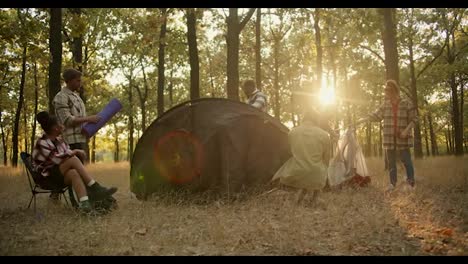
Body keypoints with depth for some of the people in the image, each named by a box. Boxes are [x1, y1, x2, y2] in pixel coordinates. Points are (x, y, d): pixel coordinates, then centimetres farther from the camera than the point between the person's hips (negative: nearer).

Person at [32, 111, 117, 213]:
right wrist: (74, 152, -13)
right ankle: (95, 188, -32)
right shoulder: (42, 143, -16)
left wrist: (76, 152, -9)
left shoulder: (58, 139, 8)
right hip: (47, 175, -6)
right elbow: (57, 159, -24)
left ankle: (84, 203, -51)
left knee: (74, 173, -31)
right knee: (73, 159, -29)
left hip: (61, 174, 6)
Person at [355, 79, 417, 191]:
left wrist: (406, 130, -14)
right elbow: (376, 115, 13)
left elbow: (413, 119, -2)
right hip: (389, 138, 3)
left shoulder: (406, 103, -4)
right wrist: (362, 120, 7)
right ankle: (392, 183, 12)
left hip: (402, 138, -3)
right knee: (391, 162, 5)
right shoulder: (386, 104, 7)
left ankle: (411, 183, 5)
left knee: (406, 161, -5)